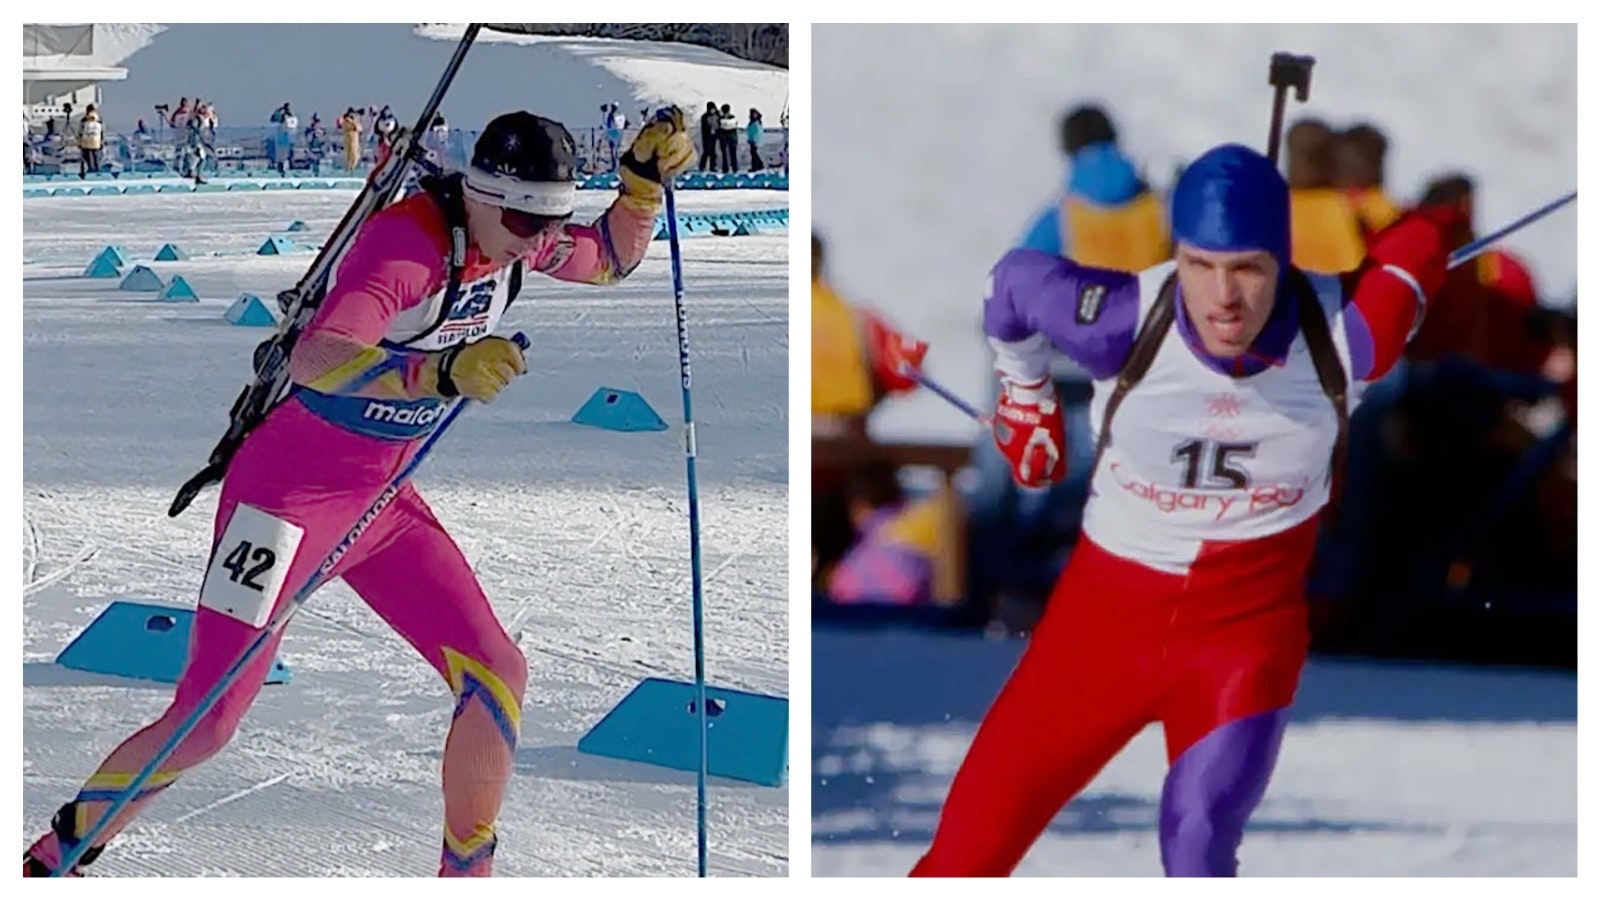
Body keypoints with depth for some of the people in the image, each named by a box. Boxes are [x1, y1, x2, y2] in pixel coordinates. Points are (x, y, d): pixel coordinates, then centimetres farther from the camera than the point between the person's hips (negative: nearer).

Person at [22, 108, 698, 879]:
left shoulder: (509, 235, -2)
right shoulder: (408, 242, -27)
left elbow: (612, 259, 18)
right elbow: (312, 360, -42)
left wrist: (645, 179, -1)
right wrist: (441, 371, -55)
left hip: (383, 499, 8)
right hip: (290, 489, -8)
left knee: (498, 673, -3)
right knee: (205, 724, -9)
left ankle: (465, 880, 10)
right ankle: (53, 862, 8)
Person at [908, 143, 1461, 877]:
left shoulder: (1344, 334, -24)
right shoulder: (1123, 322, -25)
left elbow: (1423, 233, -3)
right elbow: (1015, 280, -3)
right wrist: (1023, 396, 15)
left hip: (1249, 619, -1)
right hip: (1107, 606, 1)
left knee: (1198, 851, -21)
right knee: (973, 842, 4)